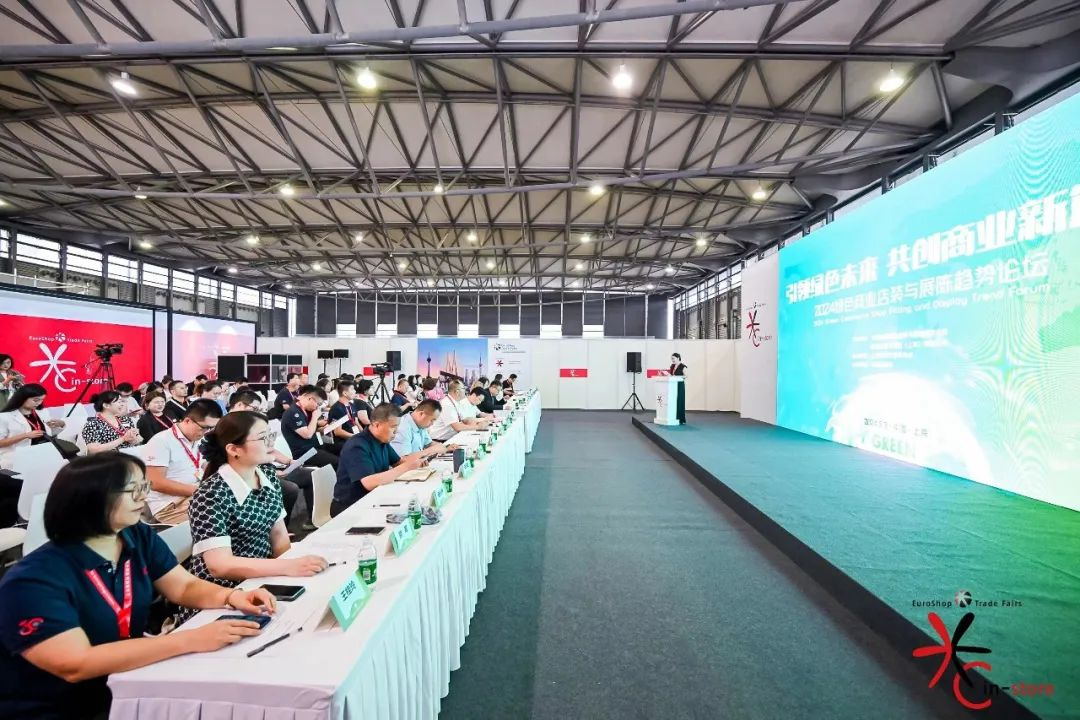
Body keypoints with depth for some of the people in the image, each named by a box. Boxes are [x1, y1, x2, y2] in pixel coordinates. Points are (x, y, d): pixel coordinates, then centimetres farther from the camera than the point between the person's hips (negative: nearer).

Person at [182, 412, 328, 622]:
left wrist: (297, 566, -9)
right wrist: (290, 567, -31)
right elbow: (220, 565, -25)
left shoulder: (268, 475, 1)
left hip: (262, 581, 7)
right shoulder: (210, 495, -19)